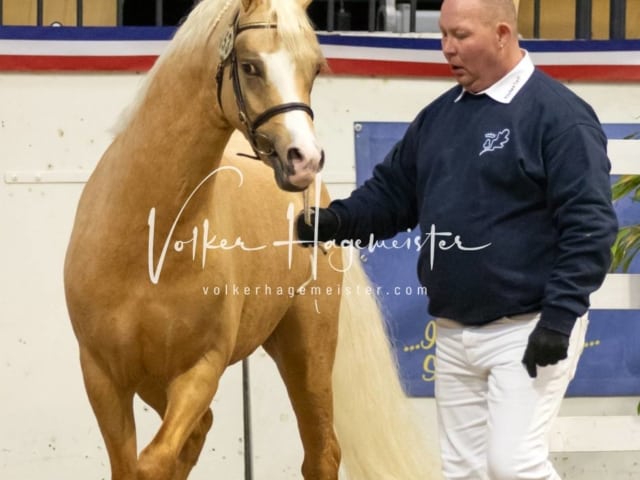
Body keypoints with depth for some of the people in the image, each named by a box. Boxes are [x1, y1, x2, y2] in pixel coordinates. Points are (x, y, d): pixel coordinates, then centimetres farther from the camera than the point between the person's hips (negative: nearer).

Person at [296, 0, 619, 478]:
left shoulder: (558, 115, -12)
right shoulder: (439, 116, 10)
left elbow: (589, 226, -16)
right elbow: (391, 194, 17)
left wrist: (560, 317, -22)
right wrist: (337, 221, -3)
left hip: (527, 331, -7)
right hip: (453, 335, 7)